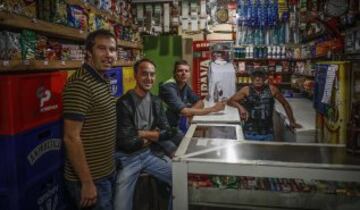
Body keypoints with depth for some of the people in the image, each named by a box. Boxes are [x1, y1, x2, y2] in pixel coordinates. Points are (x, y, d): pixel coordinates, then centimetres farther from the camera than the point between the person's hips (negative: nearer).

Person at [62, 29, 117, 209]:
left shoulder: (102, 81, 8)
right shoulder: (80, 84, -22)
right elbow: (71, 138, -24)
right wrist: (87, 183, -22)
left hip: (107, 173, 9)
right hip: (91, 179, -9)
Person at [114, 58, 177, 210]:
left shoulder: (156, 102, 5)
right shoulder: (124, 104, -17)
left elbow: (168, 132, 1)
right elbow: (126, 143, -20)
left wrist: (143, 134, -12)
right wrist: (153, 136, -5)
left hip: (150, 154, 6)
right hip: (127, 158, -5)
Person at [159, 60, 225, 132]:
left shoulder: (185, 86, 4)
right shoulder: (168, 87, -21)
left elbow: (200, 103, 9)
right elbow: (184, 112, -28)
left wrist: (189, 111, -14)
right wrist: (212, 109, -26)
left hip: (178, 126, 7)